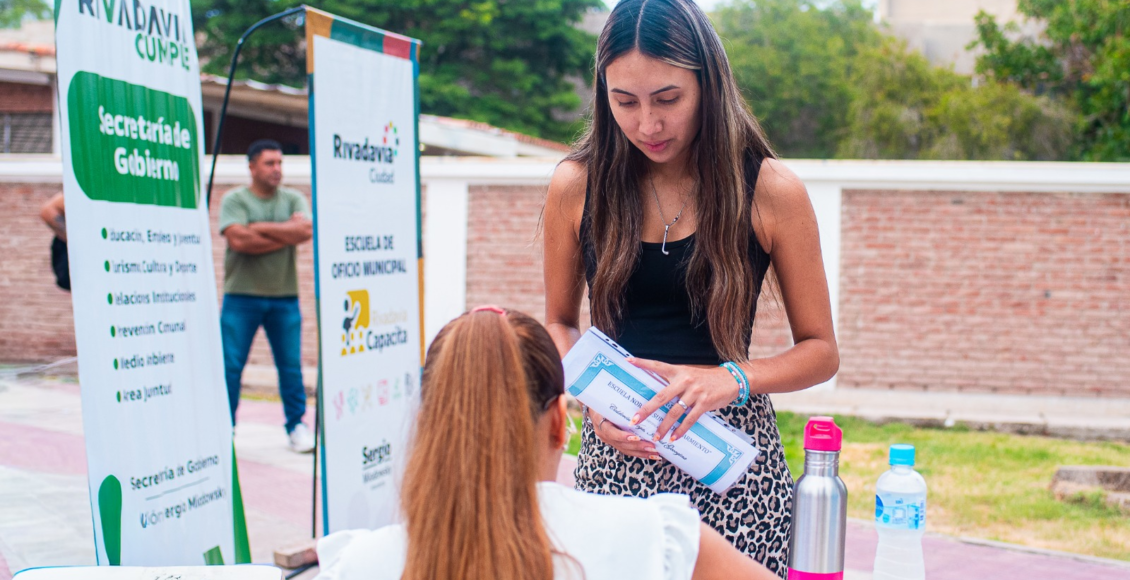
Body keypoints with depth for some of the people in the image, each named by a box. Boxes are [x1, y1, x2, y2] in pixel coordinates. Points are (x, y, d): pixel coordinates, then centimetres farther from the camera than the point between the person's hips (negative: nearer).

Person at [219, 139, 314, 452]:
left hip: (284, 296, 2)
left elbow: (307, 229, -10)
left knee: (291, 365, 5)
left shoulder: (293, 200, 10)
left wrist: (261, 228, -11)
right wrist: (287, 234, -9)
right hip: (241, 295, -2)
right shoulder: (234, 200, 1)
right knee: (230, 365, -2)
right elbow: (238, 240, -15)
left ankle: (296, 425, 16)